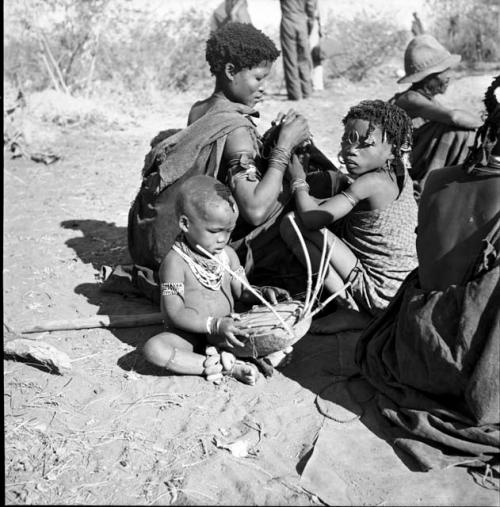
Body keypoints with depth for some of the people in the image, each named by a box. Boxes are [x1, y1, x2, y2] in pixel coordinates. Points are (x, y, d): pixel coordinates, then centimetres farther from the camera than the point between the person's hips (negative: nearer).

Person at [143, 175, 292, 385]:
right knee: (154, 348, -34)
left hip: (225, 331, 4)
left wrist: (263, 293, -14)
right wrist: (215, 325, -32)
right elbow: (175, 313, -20)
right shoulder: (175, 262, -16)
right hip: (190, 334, -4)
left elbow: (241, 291, 9)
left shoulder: (227, 254, 3)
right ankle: (228, 366, -35)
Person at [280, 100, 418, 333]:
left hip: (382, 293, -10)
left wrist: (298, 182, -8)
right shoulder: (398, 174, 6)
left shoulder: (372, 182, -21)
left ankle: (353, 311, -9)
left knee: (292, 226, -14)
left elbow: (311, 218, -25)